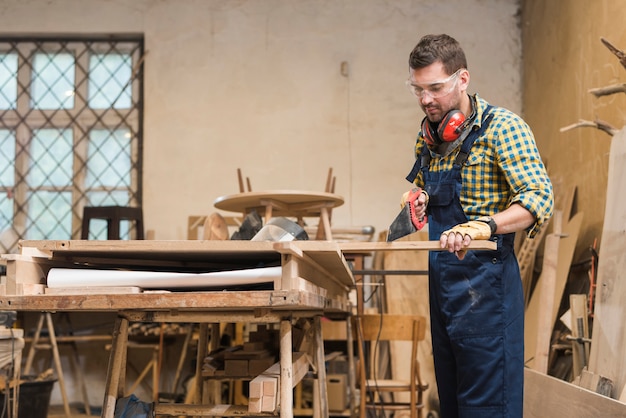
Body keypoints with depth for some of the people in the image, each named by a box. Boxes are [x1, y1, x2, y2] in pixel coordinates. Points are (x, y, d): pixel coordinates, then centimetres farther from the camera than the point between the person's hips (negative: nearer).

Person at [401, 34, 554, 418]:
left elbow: (539, 198, -21)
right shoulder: (429, 135, 11)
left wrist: (481, 227, -37)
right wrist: (419, 200, 5)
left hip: (485, 280, -8)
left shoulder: (501, 127, -12)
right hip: (441, 279, 8)